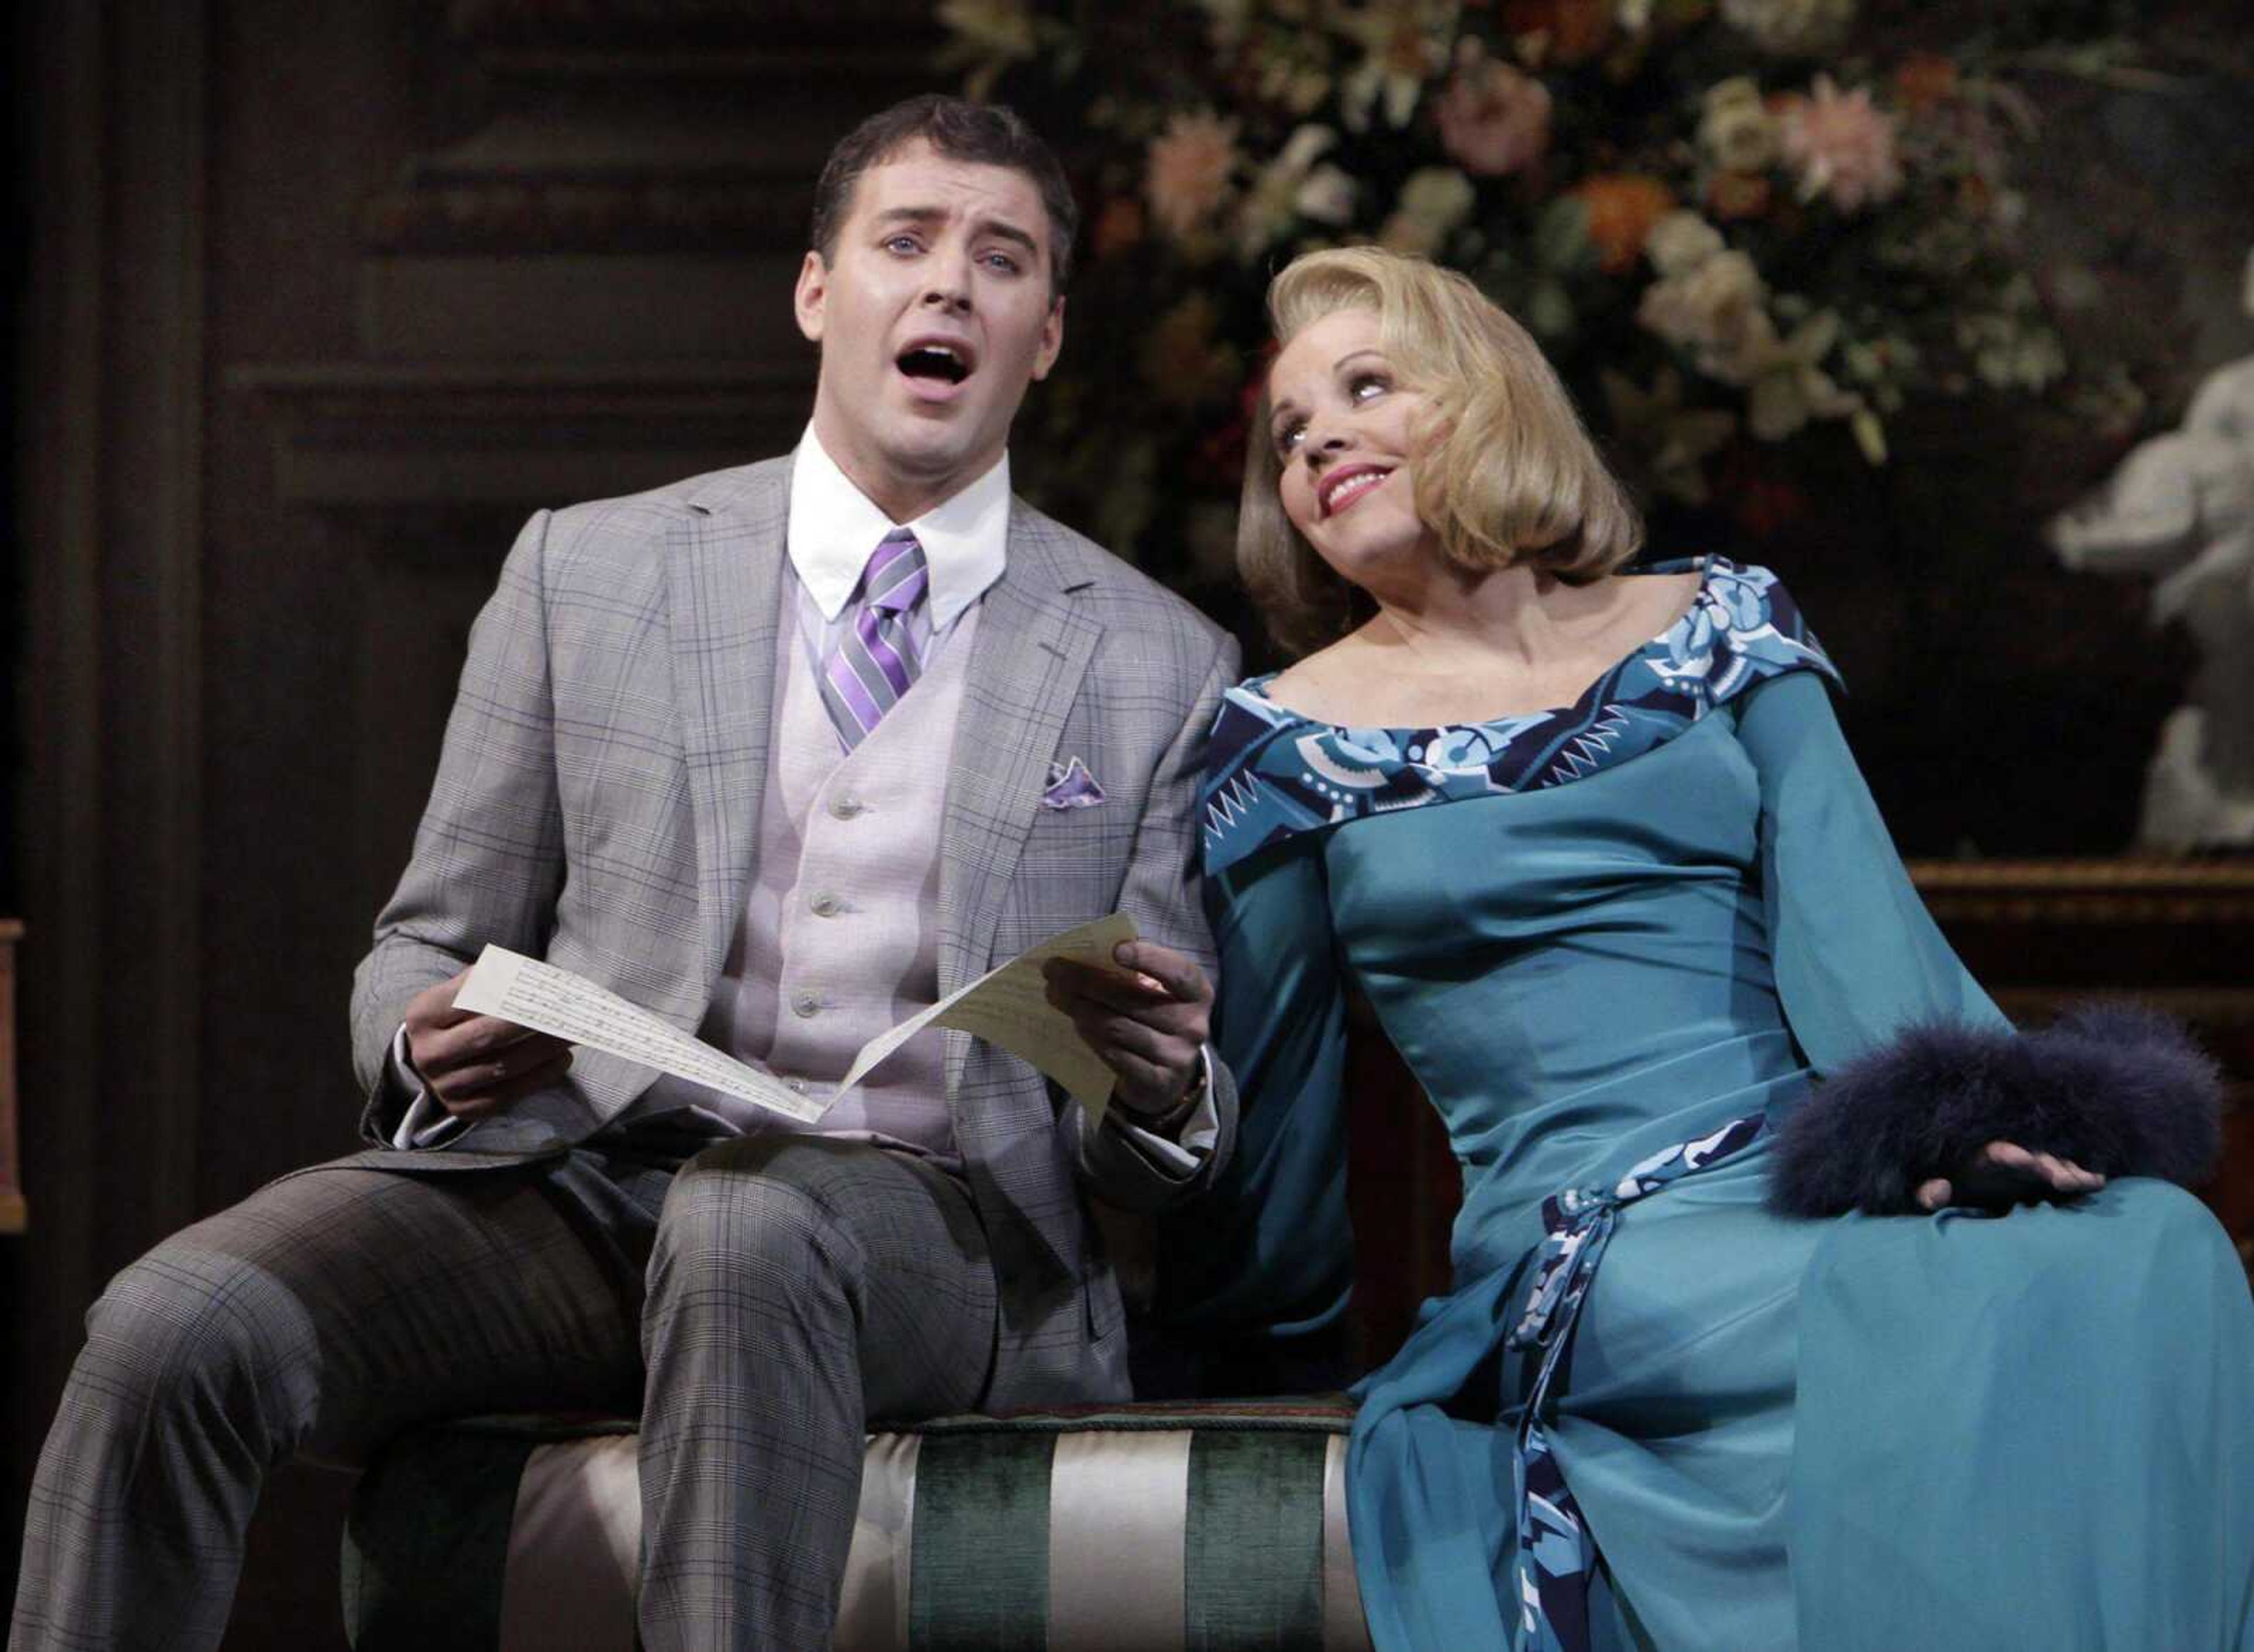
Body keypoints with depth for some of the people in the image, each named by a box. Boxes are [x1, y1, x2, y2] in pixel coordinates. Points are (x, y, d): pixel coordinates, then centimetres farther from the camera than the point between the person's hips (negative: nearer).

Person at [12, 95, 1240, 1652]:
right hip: (582, 1170, 2)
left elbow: (1173, 1154, 12)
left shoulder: (1165, 668, 11)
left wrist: (1164, 1086, -14)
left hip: (933, 1225, -2)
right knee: (174, 1327, -27)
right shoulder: (582, 572, 13)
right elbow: (425, 949, 17)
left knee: (748, 1227, -40)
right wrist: (433, 1046, -8)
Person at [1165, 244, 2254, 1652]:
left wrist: (1954, 1114, -18)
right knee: (2018, 1321, -32)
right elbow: (1271, 1079, 17)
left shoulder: (1720, 628, 15)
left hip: (1832, 1189, 3)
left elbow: (1850, 907, -1)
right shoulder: (1294, 737, 10)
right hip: (1599, 1256, -3)